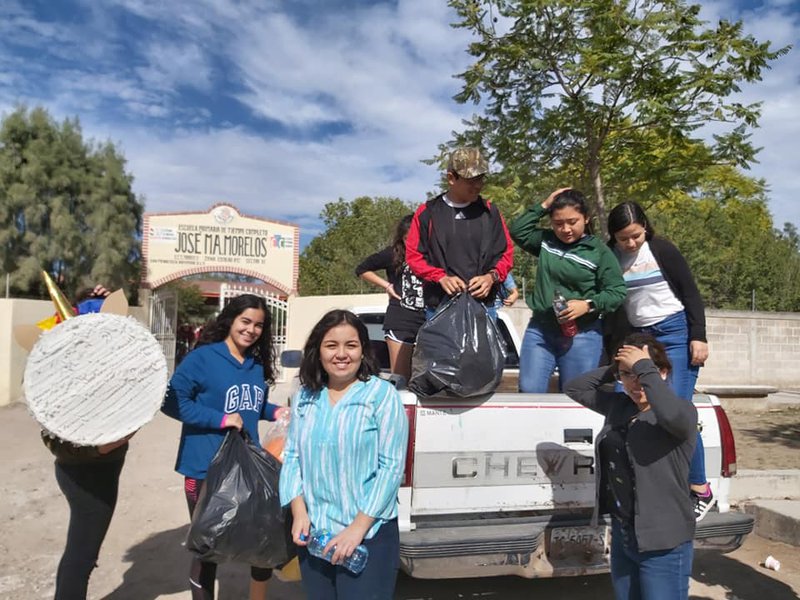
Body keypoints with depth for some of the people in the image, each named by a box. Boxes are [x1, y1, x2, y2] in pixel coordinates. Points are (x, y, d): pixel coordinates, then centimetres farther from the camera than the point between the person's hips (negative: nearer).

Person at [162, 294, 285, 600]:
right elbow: (172, 401, -18)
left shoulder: (257, 365, 5)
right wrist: (221, 419, -23)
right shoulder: (203, 357, -14)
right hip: (207, 469, -6)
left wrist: (274, 411, -2)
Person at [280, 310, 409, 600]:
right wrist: (299, 512, -4)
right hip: (314, 534, 5)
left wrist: (358, 528, -15)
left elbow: (391, 466, -13)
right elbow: (292, 457, 8)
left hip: (369, 537, -4)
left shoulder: (383, 395, -11)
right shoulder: (304, 397, 5)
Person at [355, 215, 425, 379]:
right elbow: (361, 270, 12)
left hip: (428, 322, 1)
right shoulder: (393, 255, 3)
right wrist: (387, 285, 6)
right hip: (399, 323, -1)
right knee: (400, 378, 3)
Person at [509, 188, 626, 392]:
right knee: (529, 391, -1)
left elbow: (617, 291, -7)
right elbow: (518, 231, 9)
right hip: (539, 330, 3)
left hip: (581, 335, -3)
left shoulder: (599, 251, -5)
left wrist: (588, 304, -22)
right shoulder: (546, 241, 7)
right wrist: (543, 206, 2)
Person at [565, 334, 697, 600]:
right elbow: (575, 388, 14)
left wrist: (643, 367, -27)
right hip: (622, 534, 7)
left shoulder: (683, 411, -13)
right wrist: (614, 369, 3)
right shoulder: (619, 406, 5)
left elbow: (672, 415, -37)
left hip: (663, 542, -7)